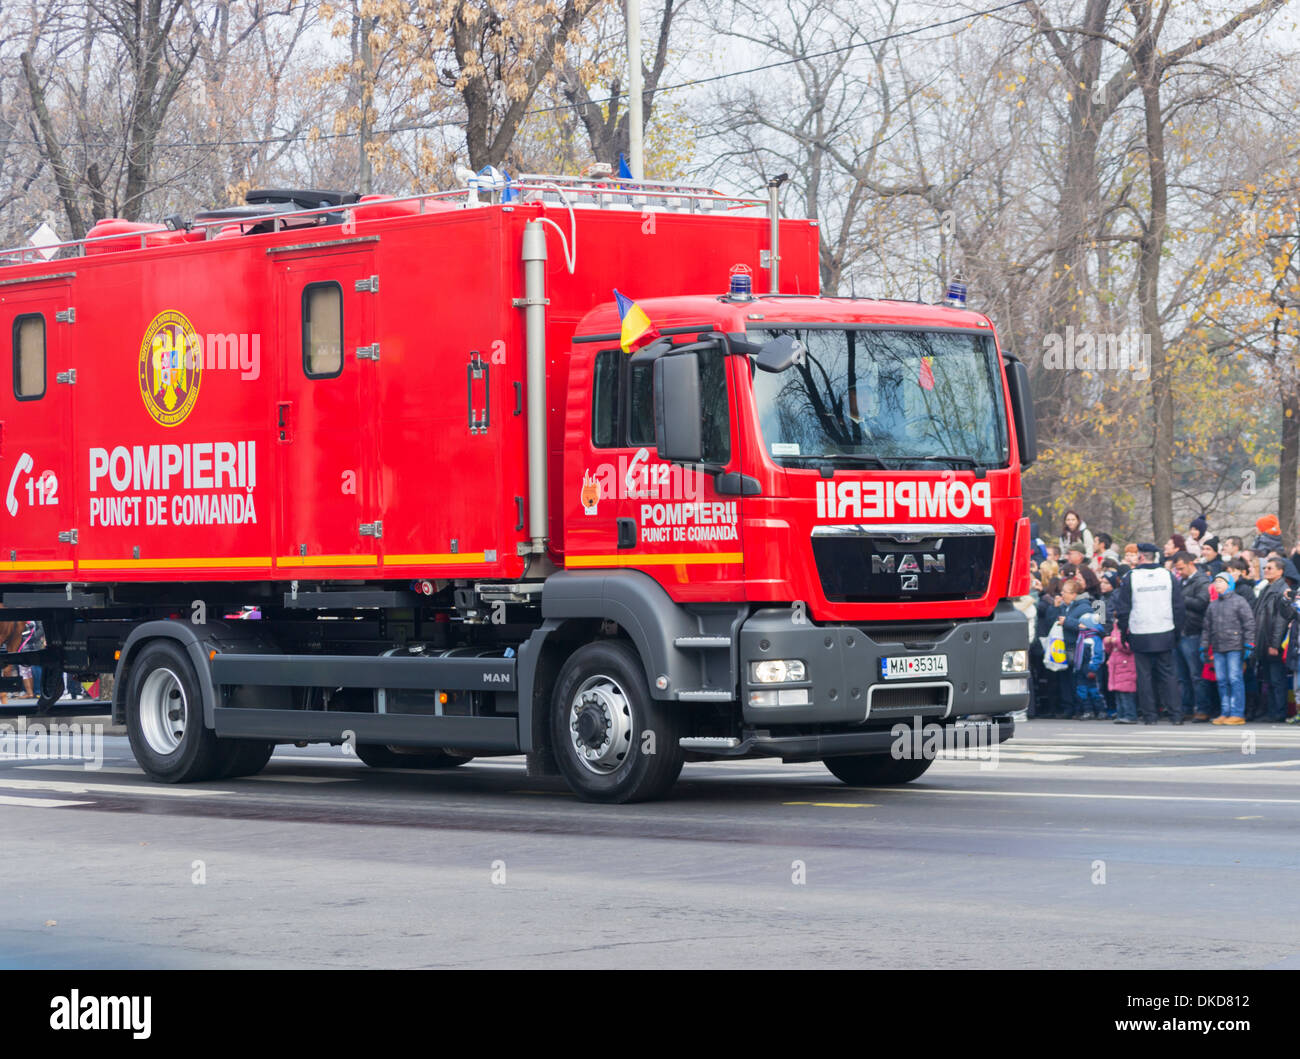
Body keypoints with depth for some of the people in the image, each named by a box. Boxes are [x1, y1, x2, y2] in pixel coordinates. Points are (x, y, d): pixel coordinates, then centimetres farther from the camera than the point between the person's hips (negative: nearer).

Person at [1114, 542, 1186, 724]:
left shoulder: (1130, 578, -6)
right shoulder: (1169, 576, 1)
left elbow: (1122, 609, -2)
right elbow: (1179, 607, 5)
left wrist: (1124, 633, 8)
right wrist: (1177, 631, 14)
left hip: (1140, 636, -2)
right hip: (1165, 634, 2)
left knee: (1144, 676, 4)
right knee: (1168, 674, 7)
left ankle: (1149, 715, 3)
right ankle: (1175, 714, 3)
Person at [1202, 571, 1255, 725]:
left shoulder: (1239, 601, 0)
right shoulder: (1213, 605, 17)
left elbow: (1249, 624, -3)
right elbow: (1207, 628, 22)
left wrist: (1248, 646, -9)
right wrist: (1204, 648, 17)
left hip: (1234, 648, -6)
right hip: (1218, 649, 6)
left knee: (1234, 679, -8)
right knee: (1221, 681, 5)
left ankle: (1237, 714, -7)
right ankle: (1225, 713, 10)